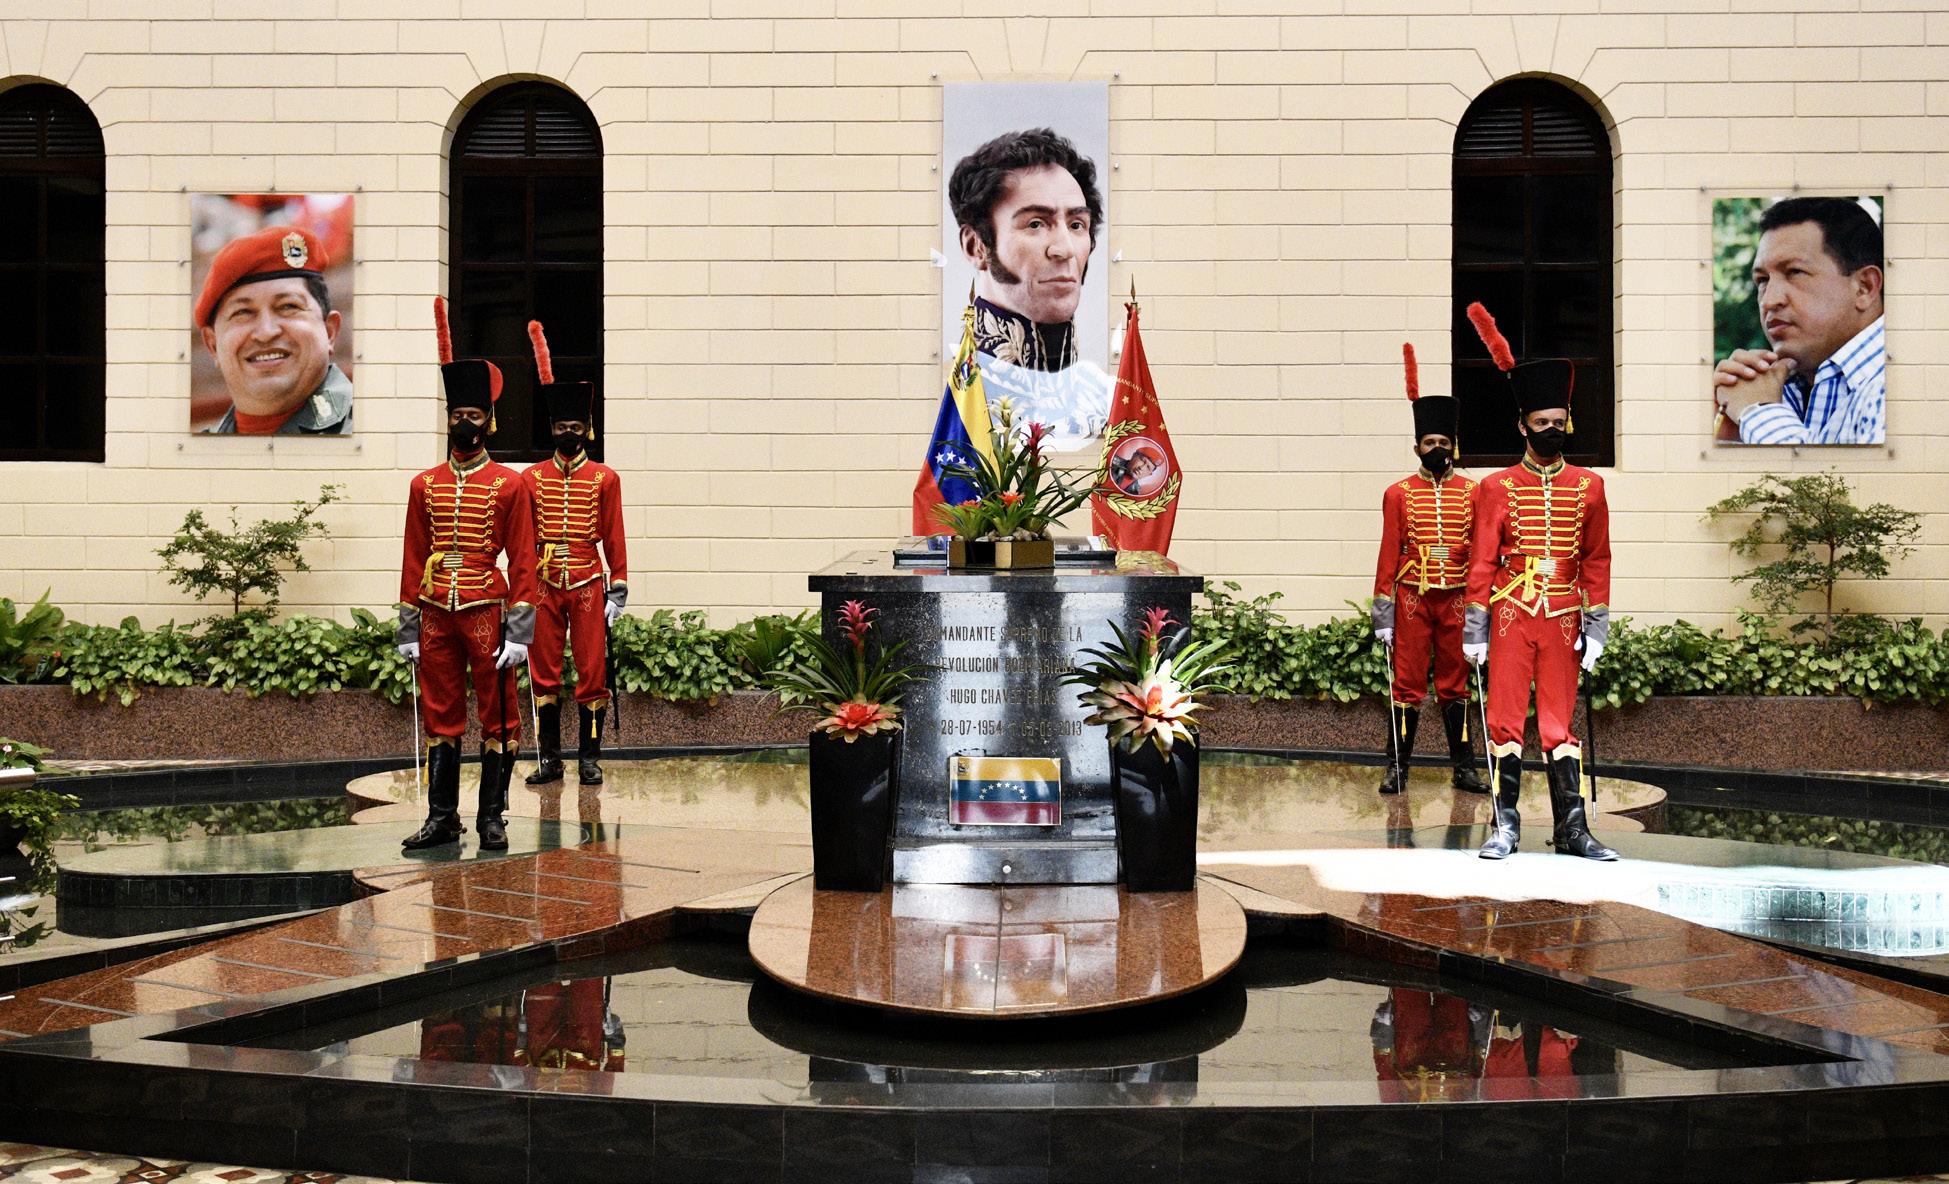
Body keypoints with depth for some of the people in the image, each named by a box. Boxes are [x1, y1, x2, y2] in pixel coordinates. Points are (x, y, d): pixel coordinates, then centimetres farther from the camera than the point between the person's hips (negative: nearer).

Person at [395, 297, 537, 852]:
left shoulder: (510, 484, 0)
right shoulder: (424, 485, 9)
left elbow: (522, 562, -2)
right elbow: (413, 561, 11)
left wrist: (518, 630, -9)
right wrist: (408, 629, 7)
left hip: (487, 612, -3)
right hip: (436, 615, 3)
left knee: (496, 717, 2)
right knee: (440, 717, 8)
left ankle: (492, 820, 11)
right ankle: (442, 817, 16)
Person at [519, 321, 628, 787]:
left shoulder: (605, 478, 3)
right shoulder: (531, 478, 6)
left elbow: (614, 538, 3)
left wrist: (617, 589, -1)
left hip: (589, 587, -1)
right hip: (544, 587, 1)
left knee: (593, 673, 1)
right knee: (544, 674, 5)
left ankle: (590, 759, 10)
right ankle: (549, 759, 14)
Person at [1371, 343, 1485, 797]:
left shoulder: (1473, 493, 5)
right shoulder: (1399, 494, 1)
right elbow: (1389, 556, 0)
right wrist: (1383, 615, -5)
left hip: (1457, 601, 2)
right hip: (1413, 600, -1)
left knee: (1455, 685, 9)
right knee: (1408, 684, 2)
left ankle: (1463, 768, 17)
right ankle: (1397, 767, 9)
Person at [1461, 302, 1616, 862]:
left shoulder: (1588, 486, 7)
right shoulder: (1496, 488, 1)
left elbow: (1597, 561, 10)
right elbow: (1481, 563, 0)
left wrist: (1596, 626, 4)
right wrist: (1475, 629, -4)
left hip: (1563, 619, 2)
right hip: (1511, 617, -2)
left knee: (1560, 722, 5)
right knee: (1507, 719, 1)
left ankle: (1572, 828, 8)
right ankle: (1506, 823, 7)